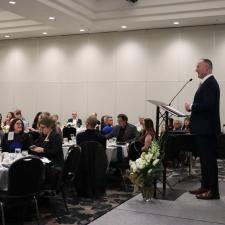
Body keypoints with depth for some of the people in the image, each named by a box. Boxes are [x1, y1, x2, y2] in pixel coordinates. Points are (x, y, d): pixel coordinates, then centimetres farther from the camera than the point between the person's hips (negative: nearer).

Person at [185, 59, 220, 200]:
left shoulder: (210, 83, -15)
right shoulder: (208, 83, 17)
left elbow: (208, 105, -26)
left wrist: (191, 107, -15)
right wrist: (193, 108, 8)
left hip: (206, 129, -11)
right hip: (204, 128, 11)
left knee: (209, 159, -5)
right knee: (205, 158, 15)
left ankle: (213, 191, 2)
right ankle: (206, 187, 24)